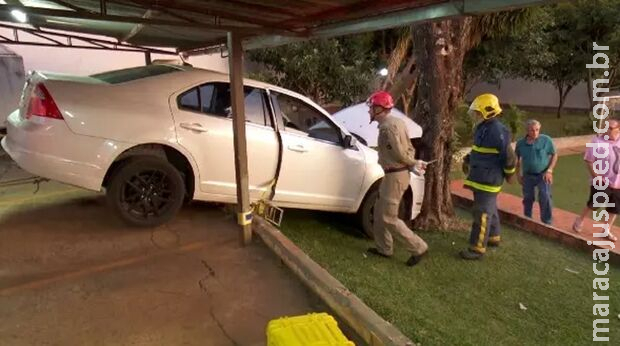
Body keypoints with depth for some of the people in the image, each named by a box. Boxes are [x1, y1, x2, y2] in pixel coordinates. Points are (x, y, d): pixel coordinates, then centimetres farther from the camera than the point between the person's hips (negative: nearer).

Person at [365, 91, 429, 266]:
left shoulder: (388, 126, -20)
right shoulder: (395, 122, 13)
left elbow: (400, 154, -21)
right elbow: (409, 148, 16)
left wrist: (414, 163, -3)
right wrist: (414, 163, 0)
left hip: (395, 176, -10)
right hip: (394, 174, 10)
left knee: (389, 218, -1)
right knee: (380, 213, 17)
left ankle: (418, 248, 9)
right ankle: (384, 248, 27)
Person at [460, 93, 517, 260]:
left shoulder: (498, 131, -20)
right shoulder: (482, 127, 10)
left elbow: (509, 156, -17)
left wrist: (508, 174, -4)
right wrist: (468, 160, 14)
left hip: (489, 180, -10)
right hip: (480, 177, 10)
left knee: (482, 212, -6)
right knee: (489, 209, 22)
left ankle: (478, 248, 0)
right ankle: (493, 237, 38)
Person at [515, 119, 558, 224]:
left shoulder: (546, 140, -13)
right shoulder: (520, 143, -8)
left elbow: (554, 155, -1)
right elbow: (517, 159, 7)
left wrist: (549, 170, -10)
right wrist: (518, 174, 6)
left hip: (543, 175, -2)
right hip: (528, 175, 2)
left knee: (545, 198, -13)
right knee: (528, 199, 12)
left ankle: (547, 223, 0)